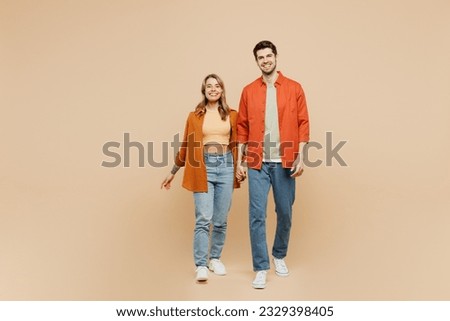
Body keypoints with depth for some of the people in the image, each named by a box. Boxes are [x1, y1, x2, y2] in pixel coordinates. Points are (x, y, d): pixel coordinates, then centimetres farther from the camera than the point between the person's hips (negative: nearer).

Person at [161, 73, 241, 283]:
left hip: (226, 166, 2)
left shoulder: (232, 115, 10)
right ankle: (201, 265, -2)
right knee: (203, 219, -8)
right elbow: (186, 146, 12)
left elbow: (236, 144, 15)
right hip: (203, 167, -2)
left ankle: (215, 259, 23)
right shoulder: (194, 116, 7)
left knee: (221, 220, 6)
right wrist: (173, 172, 14)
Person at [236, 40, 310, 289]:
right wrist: (239, 161, 3)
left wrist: (300, 157, -7)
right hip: (258, 163, 0)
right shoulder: (249, 91, 7)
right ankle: (261, 268, 4)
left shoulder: (294, 88, 3)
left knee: (284, 212, 10)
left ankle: (279, 256, 33)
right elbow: (242, 127, 7)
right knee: (257, 215, -5)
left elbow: (303, 124, 1)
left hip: (285, 162, 0)